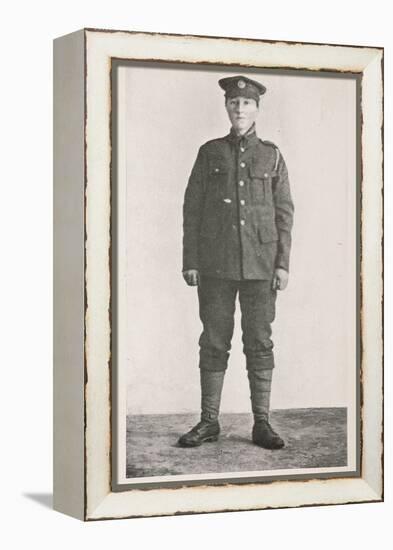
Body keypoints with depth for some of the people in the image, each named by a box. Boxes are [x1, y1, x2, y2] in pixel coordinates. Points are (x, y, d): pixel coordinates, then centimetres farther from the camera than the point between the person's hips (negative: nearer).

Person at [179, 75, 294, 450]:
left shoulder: (271, 156, 8)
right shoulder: (210, 153, 8)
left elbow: (284, 212, 6)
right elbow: (192, 208, 7)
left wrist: (282, 264, -2)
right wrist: (190, 261, 0)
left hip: (260, 264, 0)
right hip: (216, 265, 0)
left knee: (259, 343, 2)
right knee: (214, 342, 2)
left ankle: (262, 424, 7)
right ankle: (209, 422, 10)